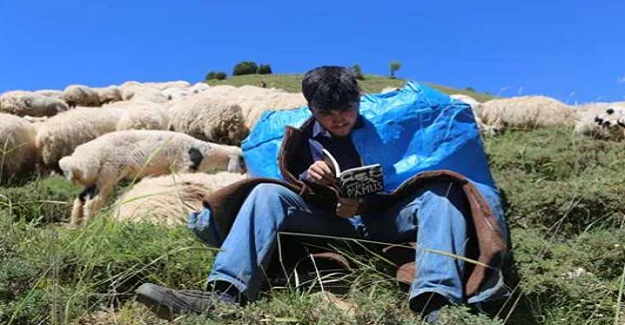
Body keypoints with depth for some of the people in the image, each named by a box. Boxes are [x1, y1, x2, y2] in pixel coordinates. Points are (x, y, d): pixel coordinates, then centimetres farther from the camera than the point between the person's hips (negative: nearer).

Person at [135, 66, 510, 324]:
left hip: (381, 220, 0)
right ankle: (224, 294, -42)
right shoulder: (303, 138, 8)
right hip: (330, 223, 1)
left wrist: (364, 202, -17)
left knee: (438, 193, -27)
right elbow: (292, 188, 12)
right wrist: (307, 179, -13)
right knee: (268, 193, -21)